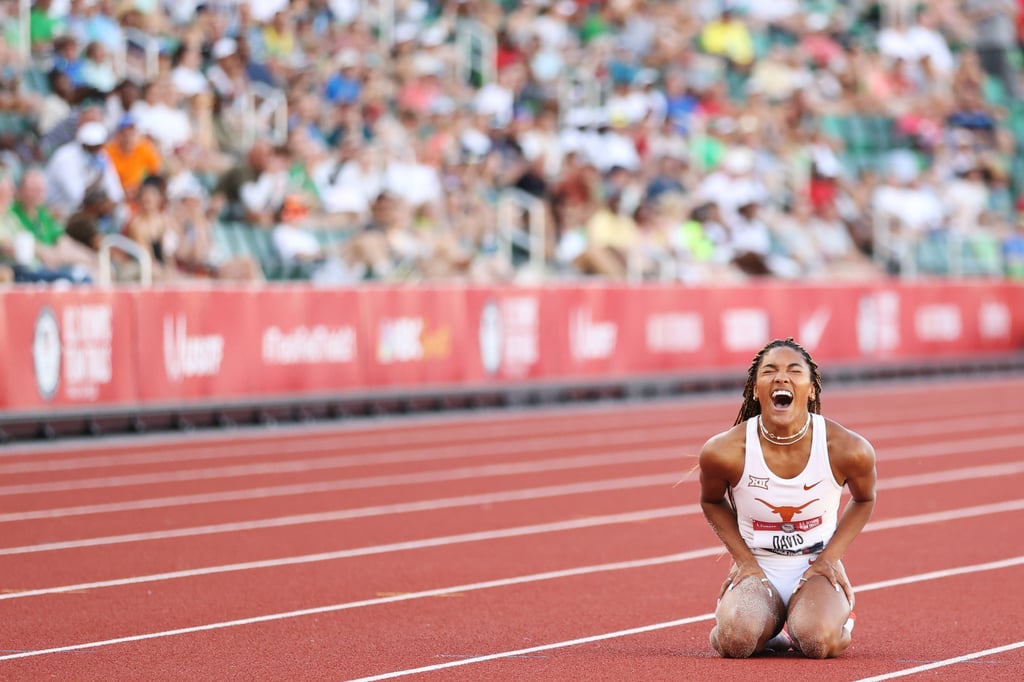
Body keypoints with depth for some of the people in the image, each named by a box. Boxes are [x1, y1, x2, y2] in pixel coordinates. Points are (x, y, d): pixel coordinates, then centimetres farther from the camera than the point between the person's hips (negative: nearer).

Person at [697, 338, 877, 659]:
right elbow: (712, 502, 7)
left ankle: (840, 616, 9)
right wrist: (745, 559, -5)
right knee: (736, 640, -32)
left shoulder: (848, 449, -16)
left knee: (818, 641, -31)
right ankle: (767, 627, 8)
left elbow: (864, 500, 7)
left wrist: (829, 558, -6)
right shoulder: (723, 452, -16)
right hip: (757, 569, 0)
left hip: (817, 568, 0)